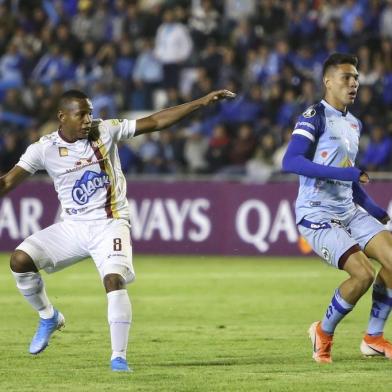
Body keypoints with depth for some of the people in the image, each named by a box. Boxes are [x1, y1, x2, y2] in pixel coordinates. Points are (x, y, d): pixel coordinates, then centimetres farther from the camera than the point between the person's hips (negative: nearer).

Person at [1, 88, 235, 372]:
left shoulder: (106, 131, -5)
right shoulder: (44, 149, -5)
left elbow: (155, 122, -5)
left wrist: (202, 102, -9)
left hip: (109, 225, -2)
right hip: (72, 227, 2)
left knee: (114, 280, -24)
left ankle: (119, 357, -18)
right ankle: (49, 317, 11)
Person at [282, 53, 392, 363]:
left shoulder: (353, 124, 16)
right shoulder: (315, 116, -10)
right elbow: (291, 162, -25)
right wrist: (344, 173, -29)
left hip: (349, 210, 8)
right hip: (317, 214, -8)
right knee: (363, 273, -21)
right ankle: (323, 333, 5)